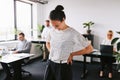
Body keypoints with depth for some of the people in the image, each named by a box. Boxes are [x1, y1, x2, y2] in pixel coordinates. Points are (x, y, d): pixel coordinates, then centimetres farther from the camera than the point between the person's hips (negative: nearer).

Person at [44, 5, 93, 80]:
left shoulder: (73, 33, -17)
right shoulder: (52, 31, 0)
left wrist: (72, 54, -10)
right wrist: (52, 52, 4)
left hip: (63, 67, -5)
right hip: (50, 64, 6)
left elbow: (89, 49, -14)